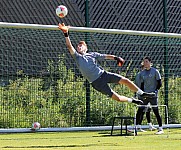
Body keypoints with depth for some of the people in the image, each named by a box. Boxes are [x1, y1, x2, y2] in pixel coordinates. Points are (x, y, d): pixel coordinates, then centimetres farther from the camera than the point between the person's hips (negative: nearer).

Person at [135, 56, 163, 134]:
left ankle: (161, 129, 0)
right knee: (139, 112, 1)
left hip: (153, 95, -5)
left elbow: (159, 83, -1)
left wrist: (155, 91, -13)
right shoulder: (142, 73, 12)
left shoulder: (155, 71, -1)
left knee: (156, 112, -6)